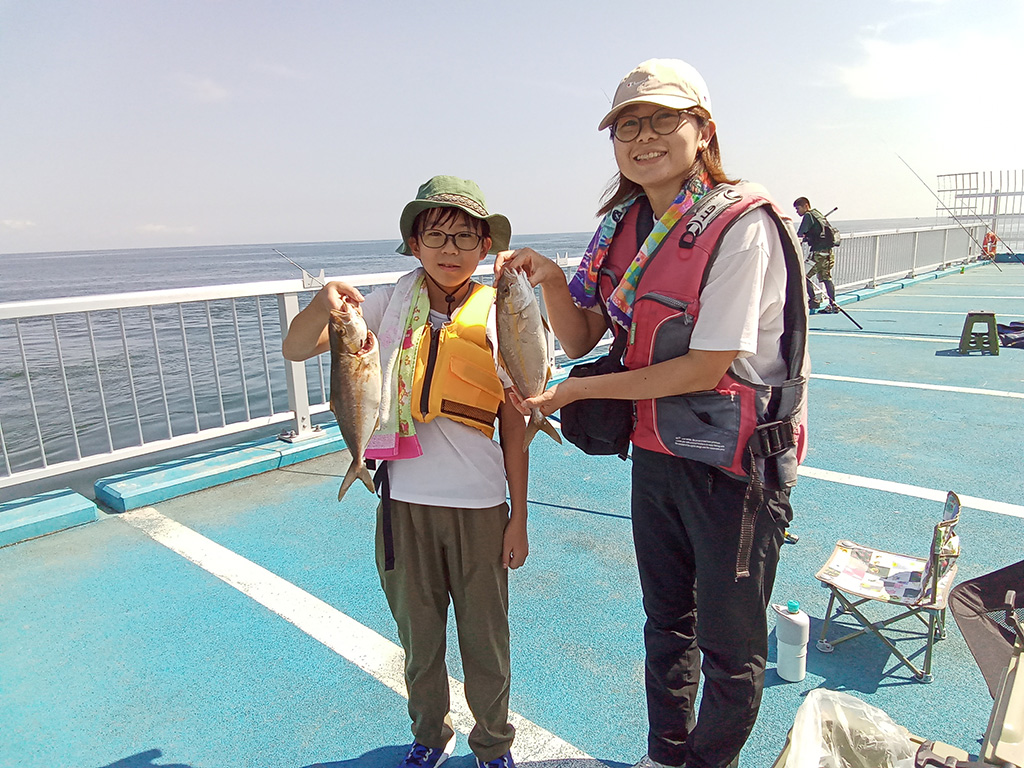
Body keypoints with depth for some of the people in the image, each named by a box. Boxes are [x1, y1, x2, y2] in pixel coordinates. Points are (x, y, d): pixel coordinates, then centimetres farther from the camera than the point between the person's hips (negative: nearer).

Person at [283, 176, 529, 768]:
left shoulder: (497, 316, -4)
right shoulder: (395, 302, -1)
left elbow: (514, 425, -2)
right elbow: (296, 350, -2)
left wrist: (519, 519, -1)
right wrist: (324, 302, -23)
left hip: (479, 504, -1)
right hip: (405, 500, 2)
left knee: (485, 640, 14)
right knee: (419, 635, 20)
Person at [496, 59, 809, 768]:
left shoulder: (741, 224, -18)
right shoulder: (624, 227, 4)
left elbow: (706, 367, -22)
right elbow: (581, 340, 4)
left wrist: (580, 390, -16)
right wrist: (551, 280, -15)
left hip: (734, 466, -6)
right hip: (655, 452, 7)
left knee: (729, 643, 13)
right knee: (667, 623, 23)